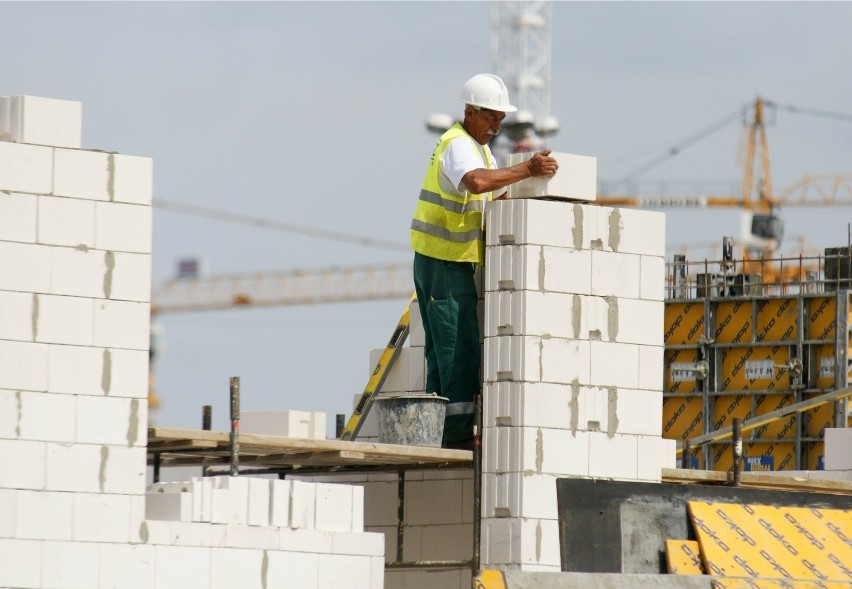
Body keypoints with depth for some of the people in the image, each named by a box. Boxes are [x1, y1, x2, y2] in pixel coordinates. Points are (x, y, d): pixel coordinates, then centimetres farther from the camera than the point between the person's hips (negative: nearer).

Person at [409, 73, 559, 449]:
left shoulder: (479, 148, 19)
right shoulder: (458, 146, -15)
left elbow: (502, 198, 16)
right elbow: (476, 182, -37)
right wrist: (526, 170, -37)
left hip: (450, 263, 10)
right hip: (444, 263, -10)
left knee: (443, 352, 10)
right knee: (459, 350, -12)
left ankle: (436, 433, 12)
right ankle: (458, 434, -13)